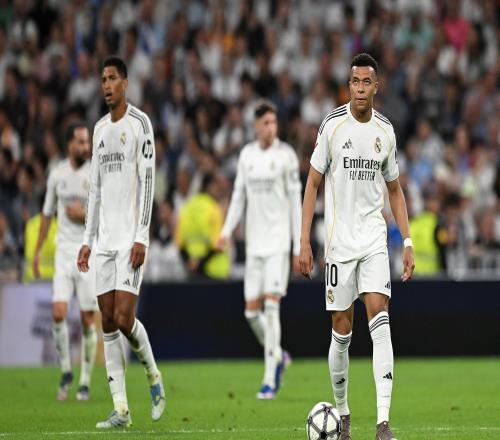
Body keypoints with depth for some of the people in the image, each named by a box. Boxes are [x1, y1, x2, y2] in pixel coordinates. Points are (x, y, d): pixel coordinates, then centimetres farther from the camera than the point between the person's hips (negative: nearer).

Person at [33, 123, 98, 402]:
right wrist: (38, 251, 16)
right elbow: (48, 214, 17)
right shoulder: (57, 175, 7)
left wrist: (85, 215, -17)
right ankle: (66, 372, 7)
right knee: (59, 313, -11)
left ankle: (85, 381, 7)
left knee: (88, 319, -3)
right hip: (64, 251, 2)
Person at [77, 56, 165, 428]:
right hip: (105, 240, 7)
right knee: (108, 322, 1)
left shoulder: (140, 123, -5)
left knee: (124, 318, -15)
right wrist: (88, 240, 15)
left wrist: (141, 237, -16)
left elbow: (148, 182, -11)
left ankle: (153, 374, 13)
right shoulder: (100, 129, 17)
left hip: (131, 239, -7)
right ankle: (121, 409, 1)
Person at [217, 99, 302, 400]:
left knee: (271, 305, -13)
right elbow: (239, 196, 17)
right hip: (254, 241, 5)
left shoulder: (286, 155, -3)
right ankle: (278, 356, 29)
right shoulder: (247, 155, 10)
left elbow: (295, 202, -2)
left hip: (278, 241, -5)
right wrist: (227, 231, 3)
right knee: (251, 310, 3)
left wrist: (299, 247, -4)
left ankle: (270, 379, -10)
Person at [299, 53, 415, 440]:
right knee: (342, 331, 2)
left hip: (374, 240, 2)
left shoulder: (386, 130, 6)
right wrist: (304, 242, -5)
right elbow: (313, 183, 0)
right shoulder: (332, 125, -3)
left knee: (379, 316, -14)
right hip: (339, 241, -2)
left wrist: (408, 241, 7)